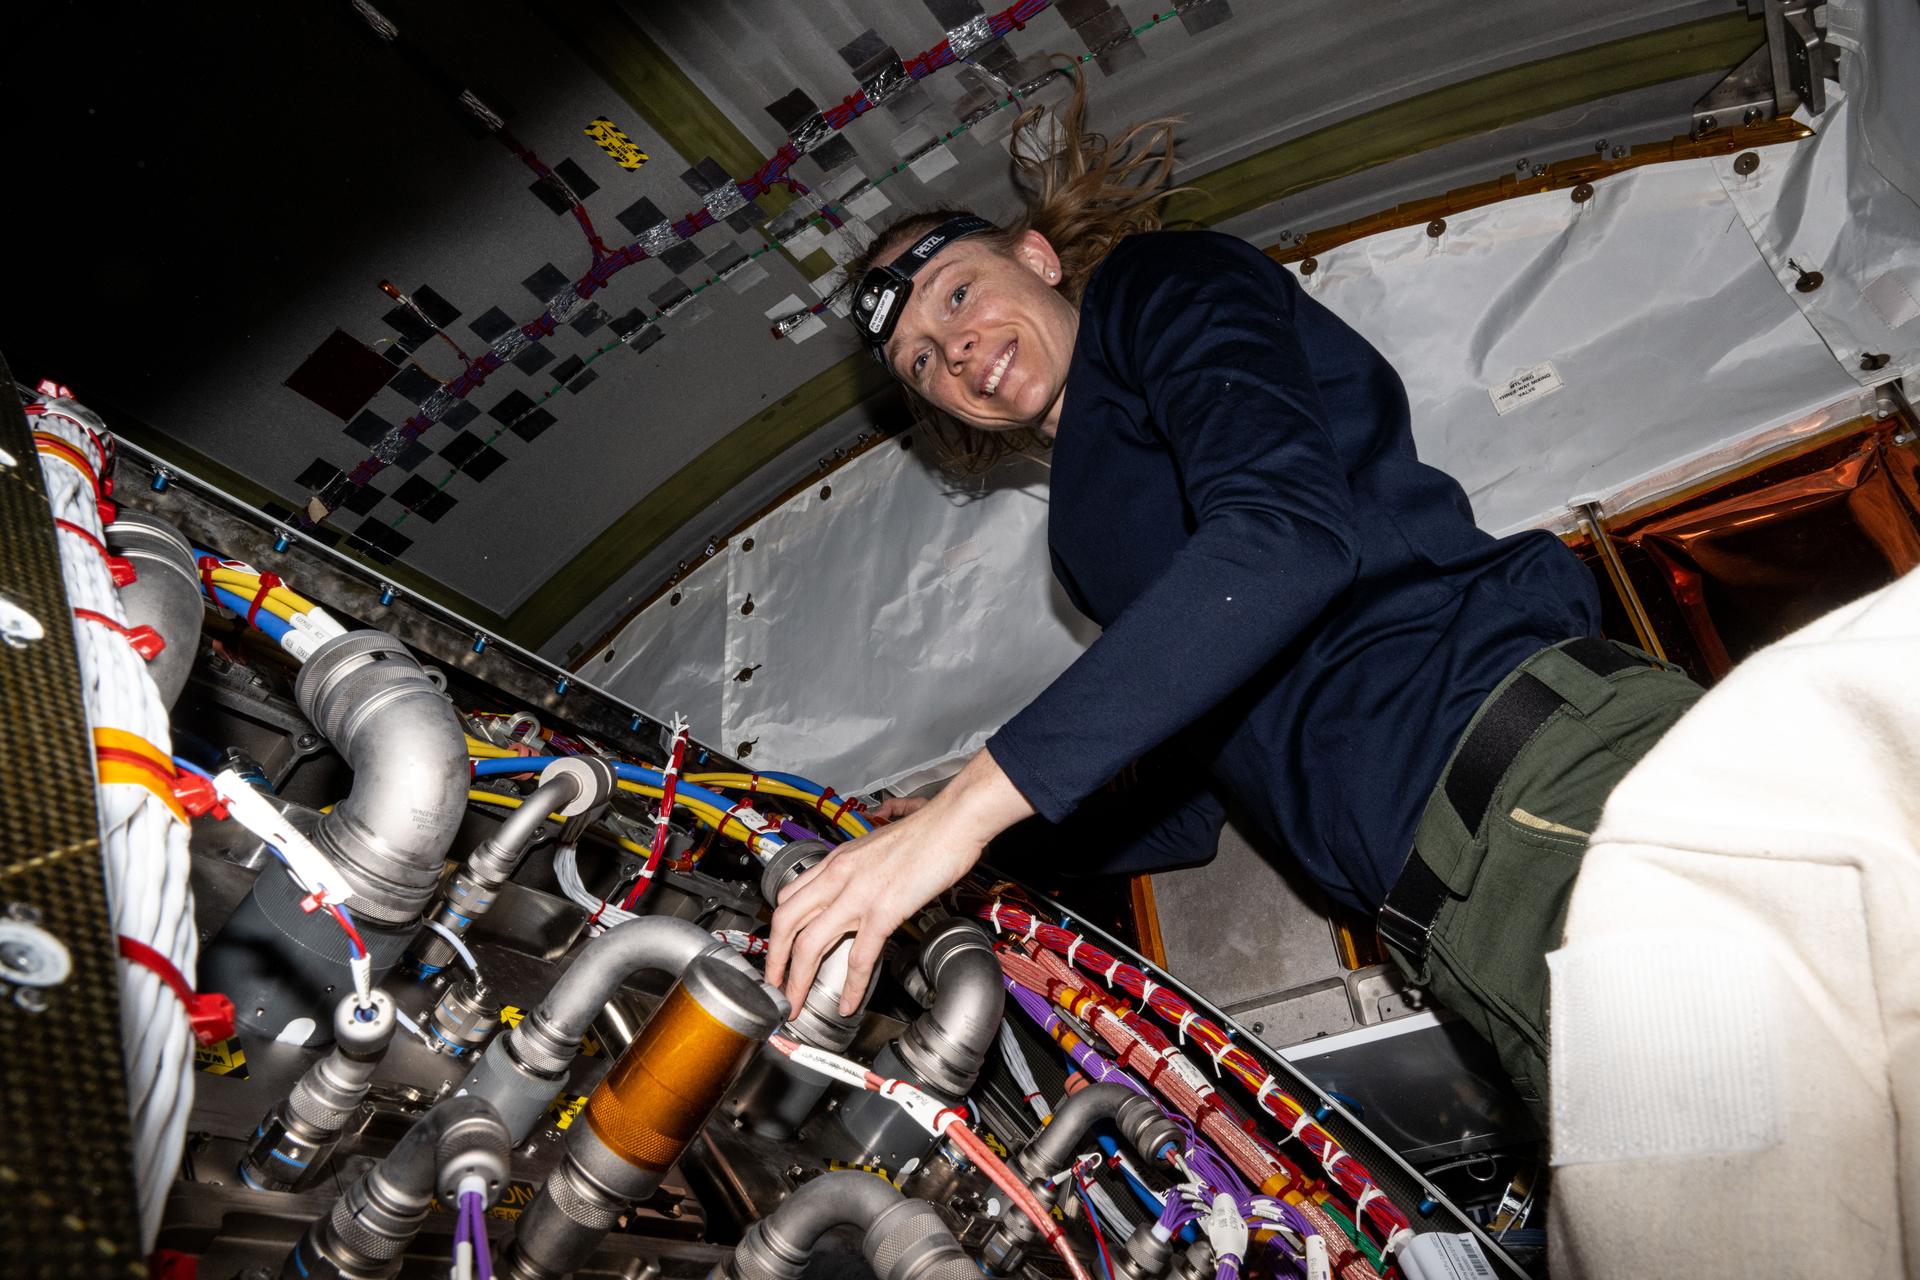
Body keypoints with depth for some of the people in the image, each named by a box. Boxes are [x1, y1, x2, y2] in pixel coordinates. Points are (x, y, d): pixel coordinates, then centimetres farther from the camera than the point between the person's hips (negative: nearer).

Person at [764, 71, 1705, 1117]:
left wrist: (979, 799, -22)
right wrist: (951, 844, 25)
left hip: (1532, 753, -7)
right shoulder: (1085, 542, 26)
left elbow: (1286, 530, -18)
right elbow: (1187, 805, 30)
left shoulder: (1163, 286, 5)